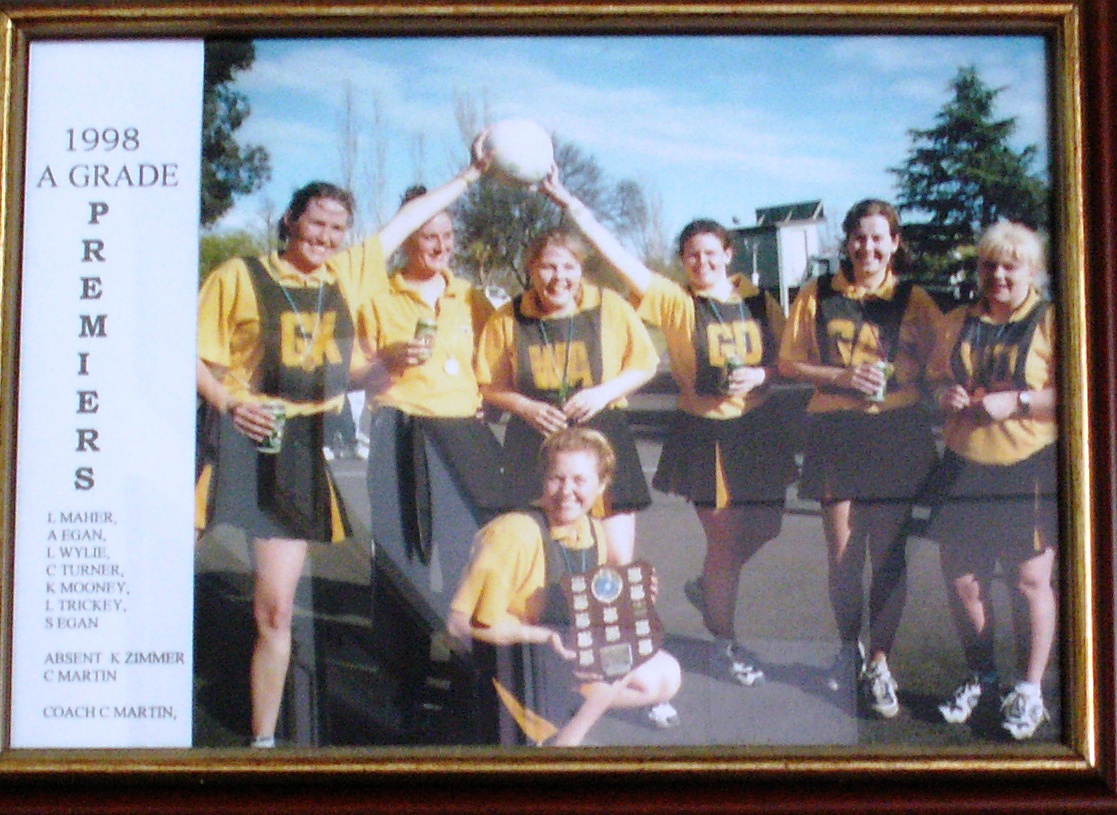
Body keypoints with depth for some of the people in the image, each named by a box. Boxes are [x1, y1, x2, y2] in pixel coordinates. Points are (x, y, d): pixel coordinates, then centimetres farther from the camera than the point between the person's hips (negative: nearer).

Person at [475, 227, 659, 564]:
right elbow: (490, 386, 10)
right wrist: (528, 408, -9)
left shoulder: (610, 306, 2)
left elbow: (644, 364, 8)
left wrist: (604, 392, -9)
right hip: (535, 445, 1)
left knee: (619, 560, -6)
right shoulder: (509, 319, 4)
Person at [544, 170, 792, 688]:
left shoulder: (757, 301, 1)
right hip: (704, 432, -4)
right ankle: (725, 641, 21)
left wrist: (760, 375, -14)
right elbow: (616, 253, -17)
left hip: (758, 428, 4)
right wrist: (568, 202, -24)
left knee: (764, 527, 11)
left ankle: (707, 587, 40)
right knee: (723, 537, 2)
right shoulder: (675, 301, -9)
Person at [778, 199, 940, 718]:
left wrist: (894, 379, -13)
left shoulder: (914, 301, 5)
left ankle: (879, 663, 11)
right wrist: (841, 375, -9)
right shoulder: (818, 296, 7)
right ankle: (848, 646, 26)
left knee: (888, 552, 0)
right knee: (842, 552, 5)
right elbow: (789, 363, 6)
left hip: (896, 434, -1)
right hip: (835, 431, 1)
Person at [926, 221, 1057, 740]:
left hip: (1029, 468, -4)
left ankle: (1029, 689, 14)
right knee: (961, 579, 6)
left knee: (1030, 580, 0)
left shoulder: (1052, 323, -2)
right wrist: (946, 395, 1)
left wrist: (1015, 402, -17)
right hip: (965, 465, 5)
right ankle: (980, 676, 25)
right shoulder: (958, 324, 13)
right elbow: (934, 378, 24)